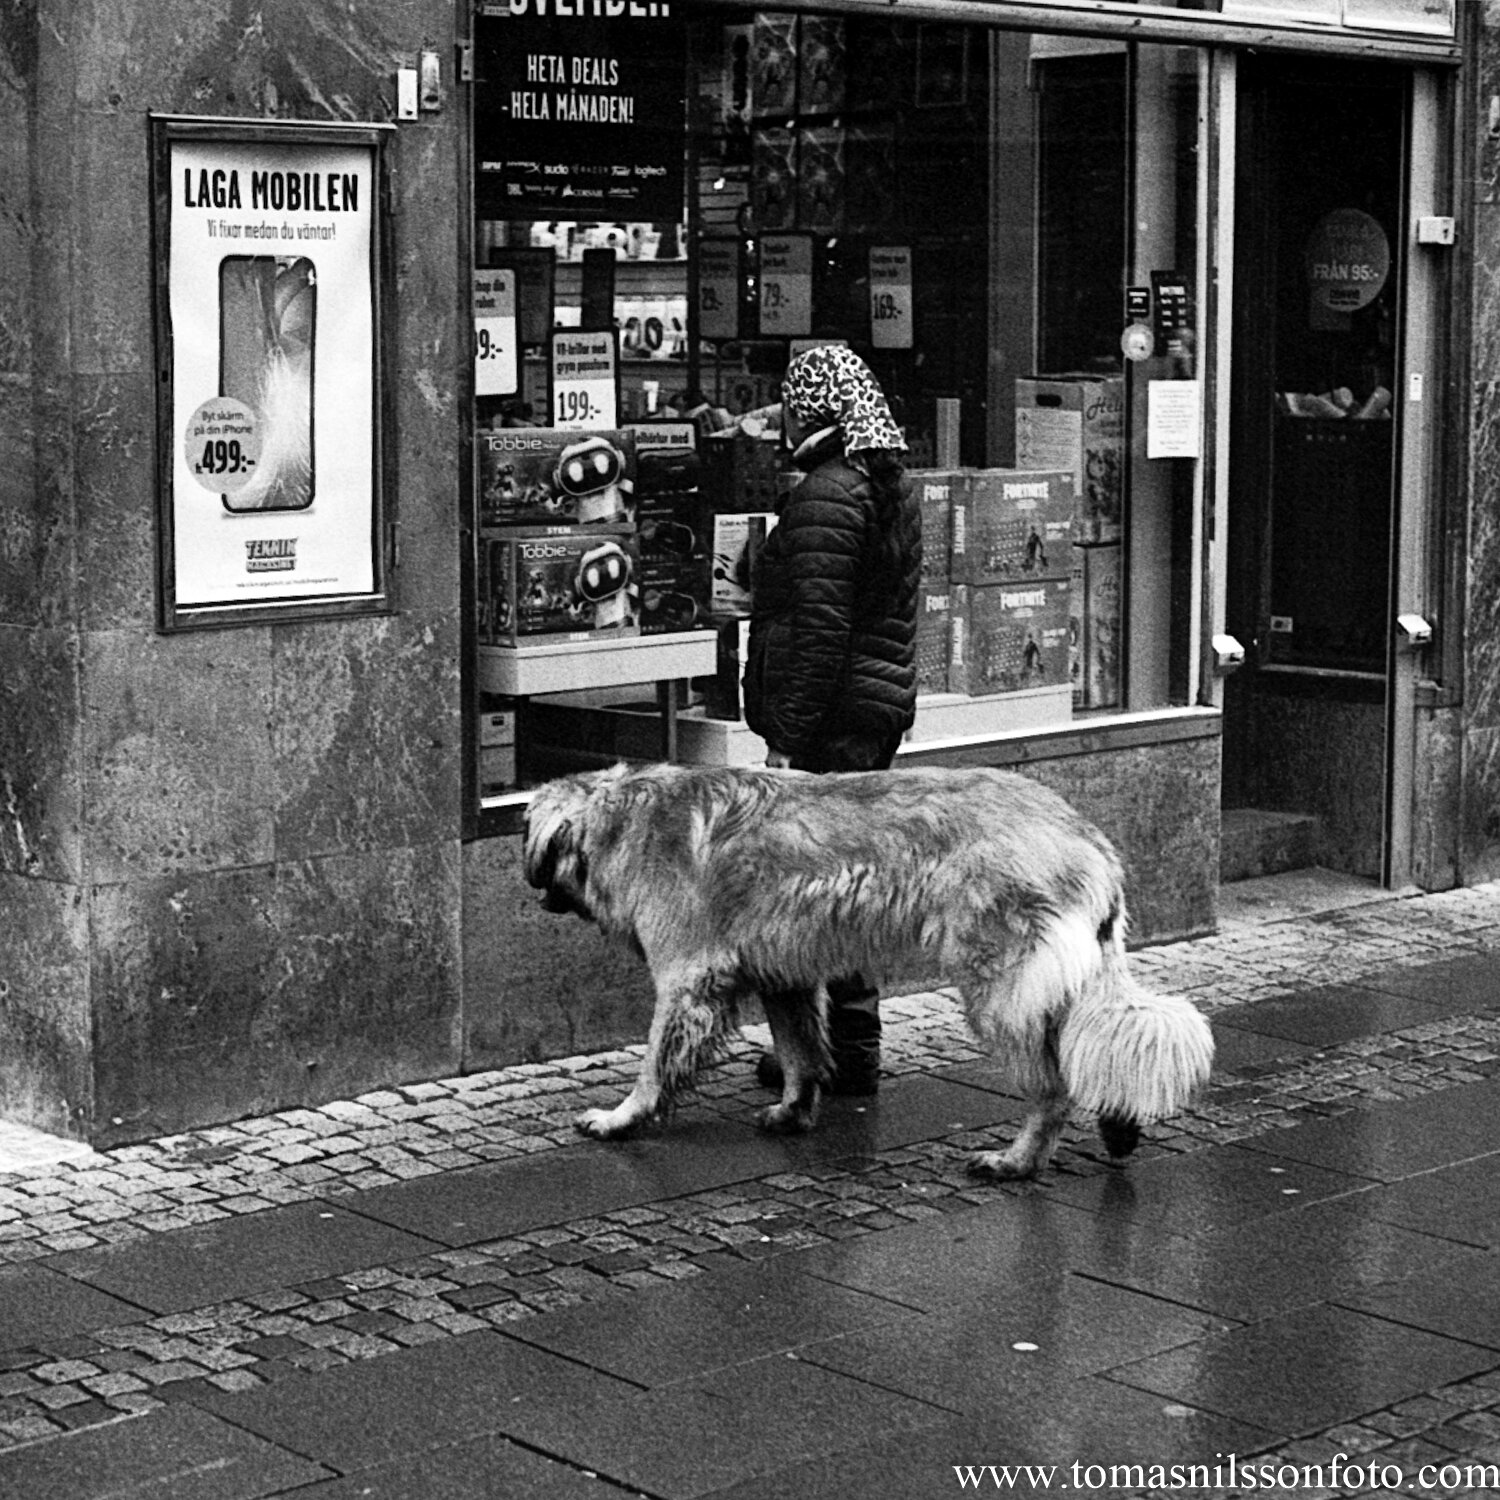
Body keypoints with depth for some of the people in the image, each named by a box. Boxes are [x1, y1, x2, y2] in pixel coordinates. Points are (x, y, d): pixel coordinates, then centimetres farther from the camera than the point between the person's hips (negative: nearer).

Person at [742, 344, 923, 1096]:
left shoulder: (825, 498, -16)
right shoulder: (893, 489, 14)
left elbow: (819, 630, -21)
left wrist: (786, 740, -19)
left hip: (829, 720, -10)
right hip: (882, 707, 10)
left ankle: (842, 1051, 1)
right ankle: (852, 1045, 22)